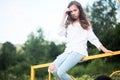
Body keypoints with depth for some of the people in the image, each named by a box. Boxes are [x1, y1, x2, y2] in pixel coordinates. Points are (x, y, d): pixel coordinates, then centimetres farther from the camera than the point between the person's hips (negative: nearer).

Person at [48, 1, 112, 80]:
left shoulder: (85, 24, 11)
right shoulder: (68, 24, 21)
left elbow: (93, 38, 5)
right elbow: (60, 33, 3)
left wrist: (104, 50, -7)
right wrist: (64, 16, 5)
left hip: (79, 51, -5)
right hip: (68, 51, 6)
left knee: (61, 72, -25)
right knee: (52, 69, -16)